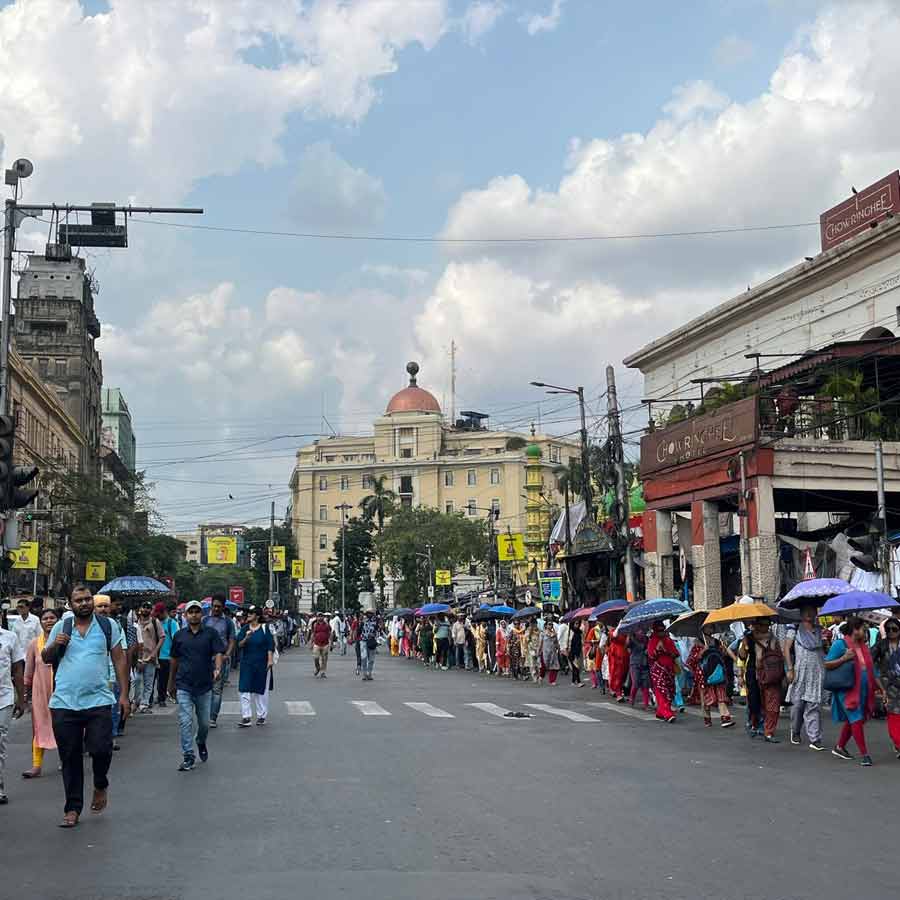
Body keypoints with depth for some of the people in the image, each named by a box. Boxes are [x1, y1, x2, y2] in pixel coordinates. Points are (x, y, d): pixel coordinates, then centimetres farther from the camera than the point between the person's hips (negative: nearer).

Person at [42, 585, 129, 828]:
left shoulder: (109, 626, 4)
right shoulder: (60, 627, 8)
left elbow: (119, 659, 6)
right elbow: (45, 659, 16)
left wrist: (124, 694, 2)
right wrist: (54, 645, -7)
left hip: (98, 701, -2)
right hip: (64, 703, 2)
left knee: (101, 749, -10)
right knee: (70, 758, 7)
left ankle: (101, 785, 22)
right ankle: (72, 809, 19)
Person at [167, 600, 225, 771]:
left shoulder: (211, 633, 0)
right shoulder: (179, 635, 5)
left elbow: (219, 653, -9)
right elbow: (174, 659, 14)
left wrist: (217, 669, -29)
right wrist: (171, 682, 18)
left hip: (205, 686, 0)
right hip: (184, 687, 0)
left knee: (204, 723, 12)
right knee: (185, 722, -8)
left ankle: (201, 743, 42)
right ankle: (188, 757, -2)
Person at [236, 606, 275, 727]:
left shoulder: (264, 629, -4)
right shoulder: (244, 629, 4)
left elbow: (270, 645, -4)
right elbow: (240, 645, -2)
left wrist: (270, 660, -12)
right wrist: (246, 638, -20)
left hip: (261, 664, -2)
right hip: (247, 663, 2)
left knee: (261, 690, 8)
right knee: (244, 690, -5)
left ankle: (261, 716, 21)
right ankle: (246, 718, -2)